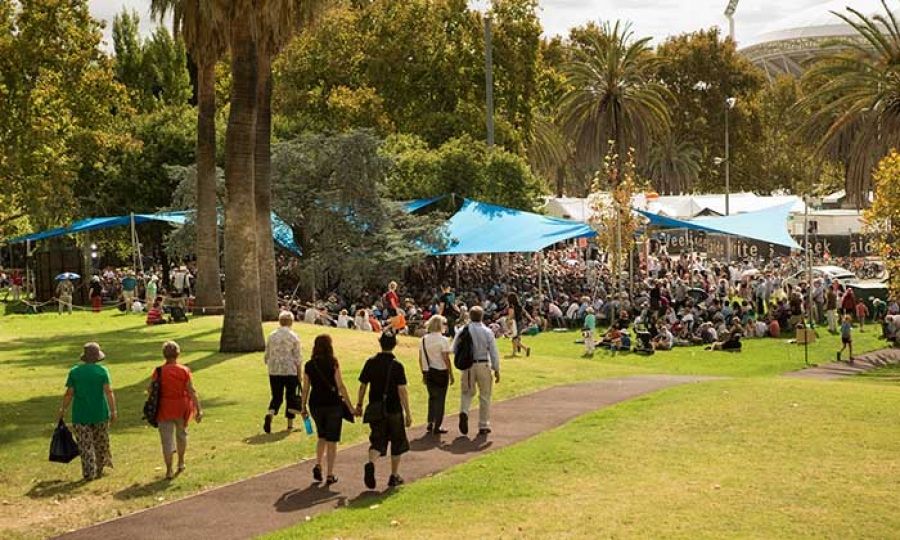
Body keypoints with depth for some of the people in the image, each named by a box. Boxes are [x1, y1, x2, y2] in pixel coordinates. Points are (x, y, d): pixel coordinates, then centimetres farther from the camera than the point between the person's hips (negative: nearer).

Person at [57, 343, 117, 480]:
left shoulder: (74, 371, -2)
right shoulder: (102, 371, -6)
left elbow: (69, 394, -3)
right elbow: (109, 392, -12)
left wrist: (62, 410, 8)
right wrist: (113, 411, -10)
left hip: (80, 415, 0)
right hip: (100, 413, 0)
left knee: (85, 445, 5)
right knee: (101, 443, 16)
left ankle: (89, 473, 2)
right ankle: (99, 470, 24)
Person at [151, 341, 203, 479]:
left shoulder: (159, 371, -10)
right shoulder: (185, 371, -8)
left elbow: (150, 390, -6)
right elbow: (192, 391, -10)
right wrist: (198, 409, -8)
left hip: (165, 409, -1)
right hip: (182, 408, 1)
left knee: (167, 439, 5)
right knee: (181, 433, 24)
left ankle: (169, 470, 5)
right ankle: (181, 462, 36)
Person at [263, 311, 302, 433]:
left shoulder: (272, 336, 4)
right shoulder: (293, 337, -5)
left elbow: (266, 356, 8)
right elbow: (297, 358, -6)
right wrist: (299, 375, 1)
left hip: (274, 371, 3)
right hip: (290, 371, -3)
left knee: (276, 397, 10)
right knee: (290, 396, 11)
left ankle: (269, 415, -18)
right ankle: (290, 424, 16)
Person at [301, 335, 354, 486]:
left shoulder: (309, 365, 0)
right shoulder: (333, 363, -10)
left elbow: (305, 388, 4)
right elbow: (341, 386, -11)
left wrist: (303, 408, 14)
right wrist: (350, 406, -5)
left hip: (315, 404, 4)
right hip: (333, 404, -3)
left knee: (322, 437, 24)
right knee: (332, 441, 7)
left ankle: (318, 465, 10)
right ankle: (329, 475, 9)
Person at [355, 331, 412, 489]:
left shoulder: (370, 363, -1)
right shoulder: (397, 366, -12)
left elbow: (363, 385, 4)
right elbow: (402, 390, -14)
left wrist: (359, 405, 18)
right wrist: (408, 413, -9)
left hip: (375, 409, 3)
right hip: (394, 410, -3)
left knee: (377, 441, 9)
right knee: (397, 442, 13)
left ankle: (370, 463, -21)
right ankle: (394, 476, 19)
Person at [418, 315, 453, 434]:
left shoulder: (424, 339, 3)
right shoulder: (443, 340, -12)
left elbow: (421, 359, 7)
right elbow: (446, 359, -13)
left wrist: (424, 373, 16)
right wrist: (451, 375, -5)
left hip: (428, 372, 5)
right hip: (441, 372, -5)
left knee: (432, 397, 19)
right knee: (440, 399, 4)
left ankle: (430, 424, 16)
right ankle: (437, 427, 6)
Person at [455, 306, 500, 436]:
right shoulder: (487, 332, -7)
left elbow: (454, 349, 2)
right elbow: (494, 352, -6)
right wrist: (496, 370, 1)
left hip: (467, 365, 1)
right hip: (483, 365, -1)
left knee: (467, 392, 17)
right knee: (485, 396, 11)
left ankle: (464, 412, -13)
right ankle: (483, 426, 17)